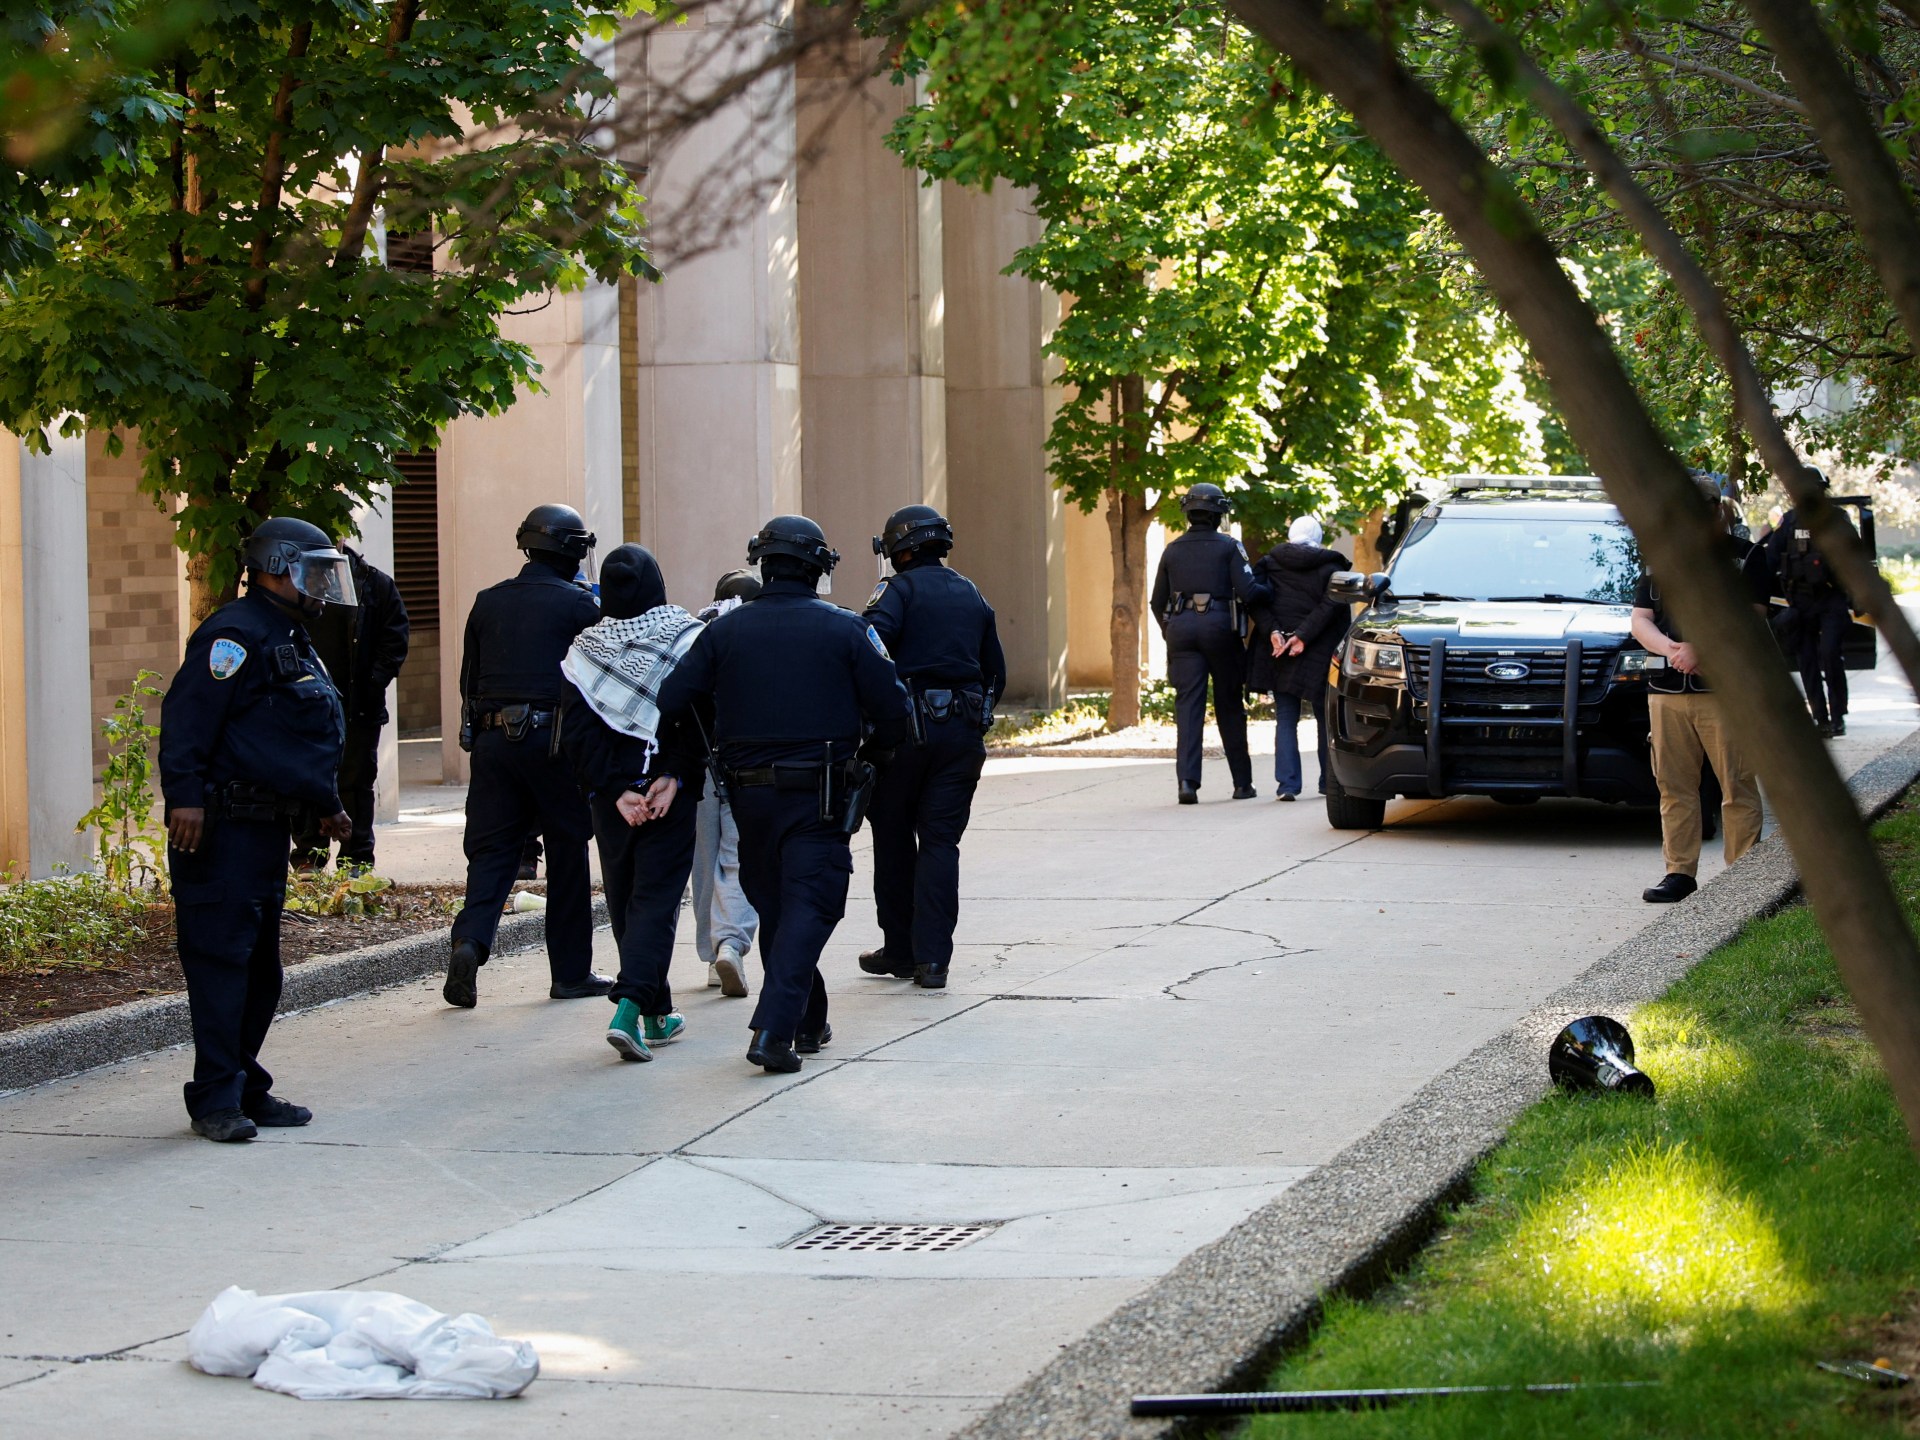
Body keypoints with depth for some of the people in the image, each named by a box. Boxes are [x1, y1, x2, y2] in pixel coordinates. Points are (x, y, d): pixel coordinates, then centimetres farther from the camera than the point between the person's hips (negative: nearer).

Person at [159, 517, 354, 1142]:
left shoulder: (293, 643, 21)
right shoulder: (237, 634, -12)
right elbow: (186, 716, -21)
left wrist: (327, 806, 33)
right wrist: (185, 797, -27)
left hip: (269, 827, 10)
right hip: (223, 829, -10)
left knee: (260, 965, 12)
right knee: (221, 957, -9)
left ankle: (246, 1090, 19)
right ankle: (217, 1101, -8)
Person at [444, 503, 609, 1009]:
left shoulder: (488, 602, 10)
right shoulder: (579, 604, -4)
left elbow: (469, 679, 14)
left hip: (492, 739, 4)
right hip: (552, 738, -4)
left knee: (491, 849, 5)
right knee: (567, 852, 6)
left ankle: (470, 940, -19)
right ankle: (571, 972, 11)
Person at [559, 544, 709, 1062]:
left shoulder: (584, 650, -1)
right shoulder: (687, 641, -6)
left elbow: (577, 733, -7)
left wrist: (613, 789, -9)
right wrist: (674, 776, -14)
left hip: (611, 793, 3)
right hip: (673, 794, -2)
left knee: (623, 902, 16)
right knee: (657, 898, -3)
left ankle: (656, 1012, 24)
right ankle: (629, 1008, -21)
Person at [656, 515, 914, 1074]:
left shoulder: (724, 631, 1)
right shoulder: (845, 631, -4)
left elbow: (666, 703, -5)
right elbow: (895, 715, -4)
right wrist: (865, 747, 16)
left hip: (750, 795, 3)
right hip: (818, 798, -3)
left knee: (775, 906, 17)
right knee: (807, 907, -3)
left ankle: (807, 1022, 26)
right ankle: (774, 1029, -18)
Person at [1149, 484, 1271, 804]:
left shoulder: (1172, 551, 10)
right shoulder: (1228, 547, -1)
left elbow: (1158, 602, 14)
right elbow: (1247, 591, -12)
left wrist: (1170, 631, 28)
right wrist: (1272, 594, 6)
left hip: (1182, 630, 2)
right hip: (1220, 628, -2)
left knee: (1188, 706, -2)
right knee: (1229, 706, 9)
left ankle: (1187, 780, -17)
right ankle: (1242, 783, 15)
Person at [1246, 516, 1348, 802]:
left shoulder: (1269, 563, 5)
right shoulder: (1330, 567, 0)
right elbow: (1329, 606, -12)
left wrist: (1272, 632, -11)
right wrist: (1303, 636, -14)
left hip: (1278, 650, 1)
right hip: (1317, 654, -1)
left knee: (1285, 719, 5)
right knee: (1325, 718, 11)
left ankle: (1287, 783, -7)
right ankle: (1330, 781, 15)